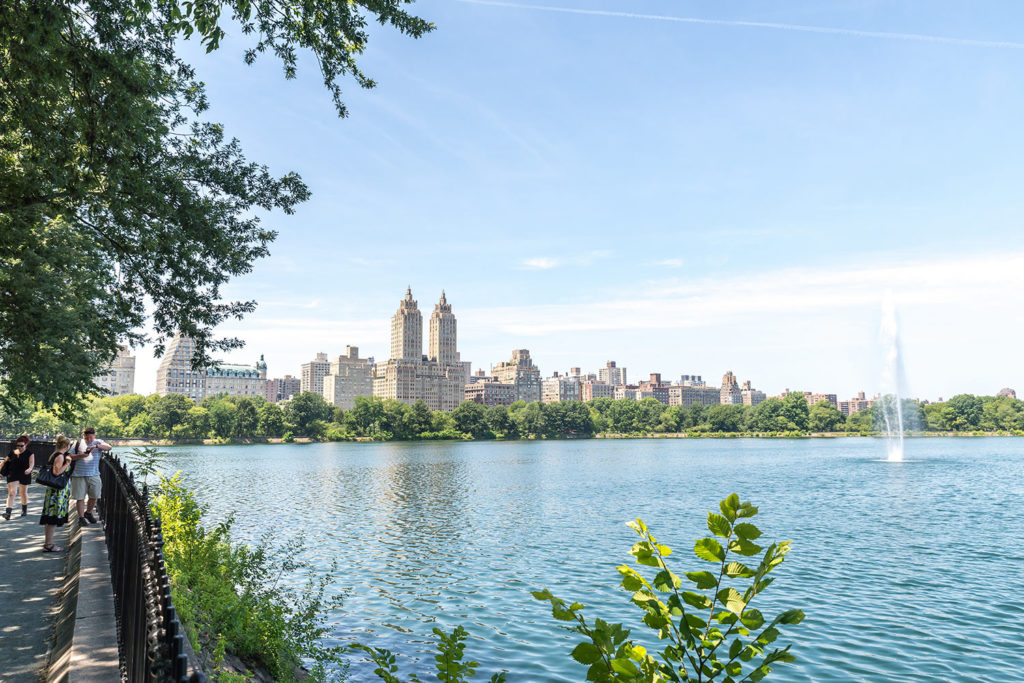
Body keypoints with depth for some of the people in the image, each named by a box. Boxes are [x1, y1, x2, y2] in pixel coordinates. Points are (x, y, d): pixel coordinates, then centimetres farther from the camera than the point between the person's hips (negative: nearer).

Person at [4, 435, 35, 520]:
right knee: (11, 492, -10)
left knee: (23, 493, 12)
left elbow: (32, 463, -16)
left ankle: (24, 510, 30)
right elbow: (6, 461, 16)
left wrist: (29, 469, -37)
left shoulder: (29, 454, -4)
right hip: (13, 475, 2)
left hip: (24, 475, -2)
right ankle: (8, 512, -16)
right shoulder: (12, 452, 5)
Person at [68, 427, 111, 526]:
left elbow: (108, 447, -12)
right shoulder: (78, 443, 6)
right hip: (79, 475, -1)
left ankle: (88, 513, 29)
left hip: (94, 475, 1)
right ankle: (81, 518, 8)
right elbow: (70, 456, 6)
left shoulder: (98, 442, 6)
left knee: (95, 496, 7)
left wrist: (96, 446, -27)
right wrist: (81, 455, -12)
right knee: (80, 497, 0)